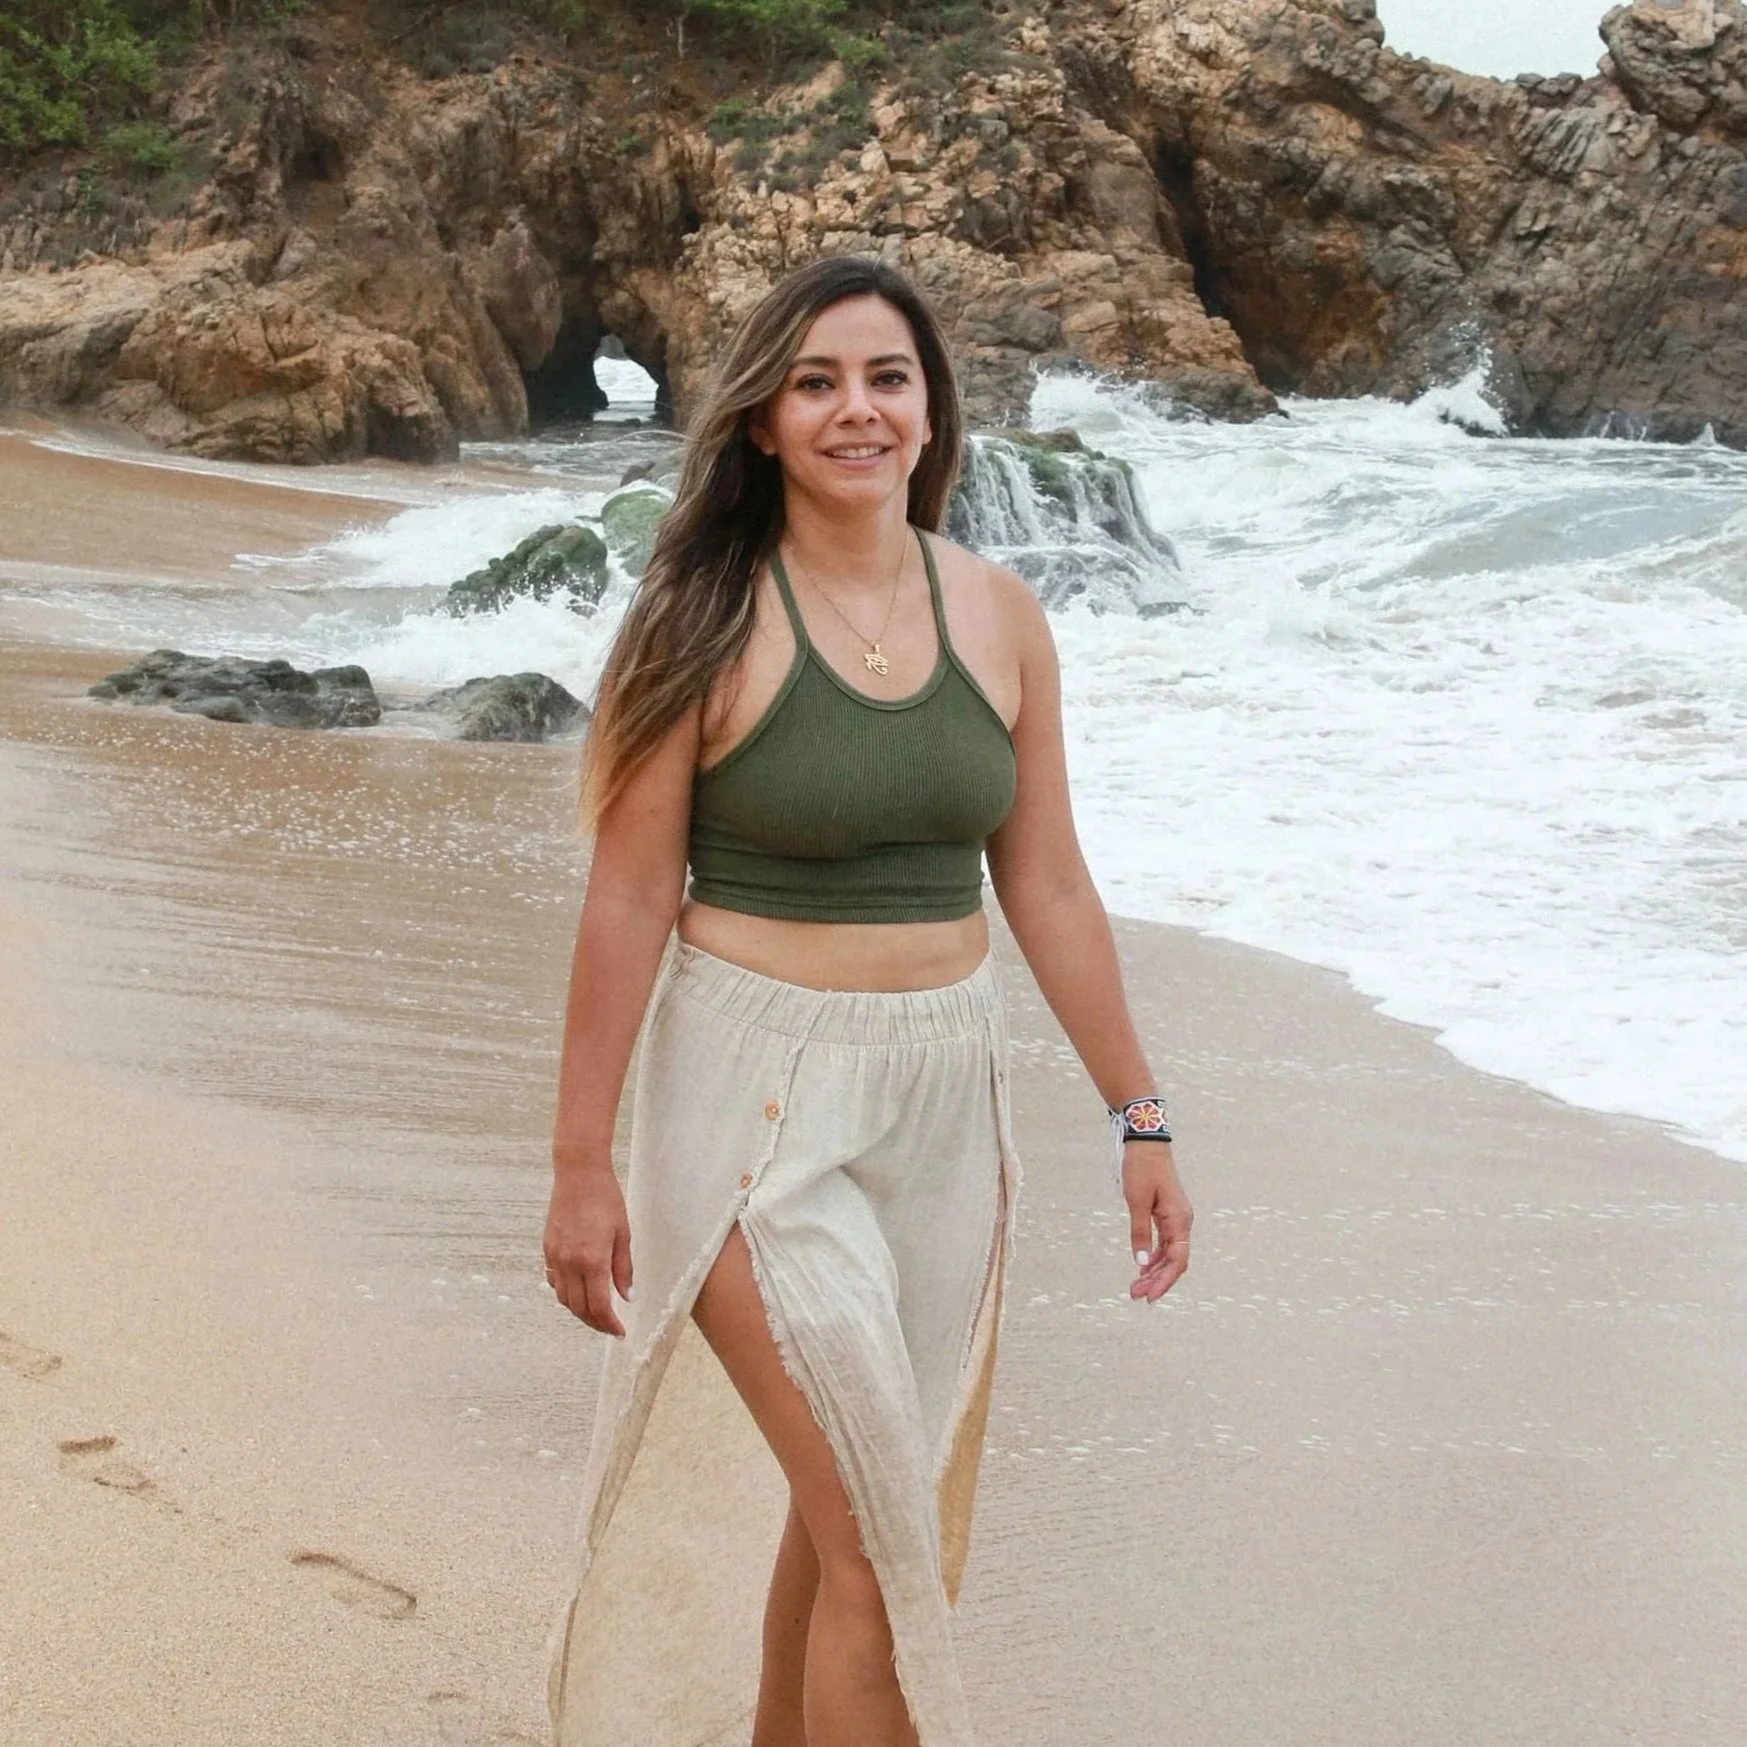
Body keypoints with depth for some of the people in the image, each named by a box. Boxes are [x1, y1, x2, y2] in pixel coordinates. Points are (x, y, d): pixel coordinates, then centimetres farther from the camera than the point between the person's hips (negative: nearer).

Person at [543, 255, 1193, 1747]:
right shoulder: (710, 622, -9)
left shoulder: (997, 617, 3)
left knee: (842, 1503, 15)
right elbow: (629, 899, -8)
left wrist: (1139, 1119, 9)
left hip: (944, 1096, 5)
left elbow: (1048, 887, 9)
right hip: (760, 1099, -4)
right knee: (876, 1536, -8)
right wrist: (584, 1165, -8)